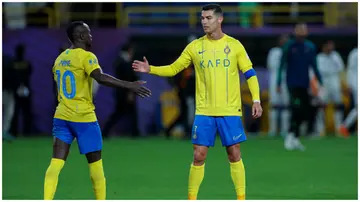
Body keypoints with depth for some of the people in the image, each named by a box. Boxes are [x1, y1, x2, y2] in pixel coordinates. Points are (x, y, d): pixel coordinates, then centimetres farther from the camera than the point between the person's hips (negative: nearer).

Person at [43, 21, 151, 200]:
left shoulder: (60, 58, 13)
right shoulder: (86, 56, -11)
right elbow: (100, 78, -28)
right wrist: (130, 86, -33)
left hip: (62, 116, 6)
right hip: (83, 117, -6)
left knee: (56, 163, -1)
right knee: (95, 163, 6)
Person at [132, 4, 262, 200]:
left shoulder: (234, 45, -1)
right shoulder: (195, 46, 3)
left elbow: (250, 74, 2)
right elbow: (173, 69, 7)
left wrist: (256, 100, -9)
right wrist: (150, 69, -8)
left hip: (230, 111, -1)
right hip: (204, 112, 1)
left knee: (234, 155, 1)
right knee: (198, 156, -1)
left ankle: (241, 198, 10)